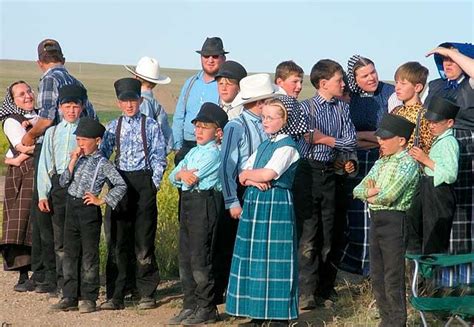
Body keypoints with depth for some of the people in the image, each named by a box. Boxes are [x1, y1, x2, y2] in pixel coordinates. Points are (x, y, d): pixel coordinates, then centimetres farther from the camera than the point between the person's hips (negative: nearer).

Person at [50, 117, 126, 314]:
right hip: (71, 209, 6)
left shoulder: (102, 163, -7)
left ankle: (89, 298, 8)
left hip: (89, 210, -6)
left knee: (89, 255, 1)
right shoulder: (77, 159, 10)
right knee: (70, 254, 9)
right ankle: (69, 297, 15)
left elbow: (121, 185, -11)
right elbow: (63, 182, 2)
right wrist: (73, 162, -6)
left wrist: (102, 200, -12)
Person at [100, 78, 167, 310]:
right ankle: (115, 295, 7)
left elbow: (159, 157, 0)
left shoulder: (150, 125, 2)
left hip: (143, 181, -2)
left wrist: (154, 184, -6)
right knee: (117, 240, 3)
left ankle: (147, 293, 9)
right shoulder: (113, 127, 9)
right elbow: (102, 154, 8)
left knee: (144, 239, 0)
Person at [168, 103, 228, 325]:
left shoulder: (213, 154, -11)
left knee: (200, 258, -7)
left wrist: (183, 174, 3)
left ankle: (206, 309, 2)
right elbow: (173, 176, 10)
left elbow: (191, 179, -17)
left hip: (205, 204, -9)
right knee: (185, 257, 12)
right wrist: (181, 174, -11)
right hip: (188, 204, 9)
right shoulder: (193, 152, 17)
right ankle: (190, 306, 20)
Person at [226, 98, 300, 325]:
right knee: (254, 257, 8)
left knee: (274, 259, -5)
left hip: (276, 204, -8)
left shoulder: (287, 146, -8)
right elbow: (243, 176, 11)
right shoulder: (263, 145, 17)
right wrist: (253, 180, -11)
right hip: (254, 202, 8)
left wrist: (247, 174, -2)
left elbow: (268, 174, -20)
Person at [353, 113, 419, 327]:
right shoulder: (381, 162, 14)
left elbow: (387, 197, -20)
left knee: (393, 278, -2)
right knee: (377, 277, 14)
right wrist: (371, 192, -10)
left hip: (394, 220, -8)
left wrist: (370, 196, -2)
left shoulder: (407, 164, -12)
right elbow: (358, 189, 10)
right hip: (376, 220, 8)